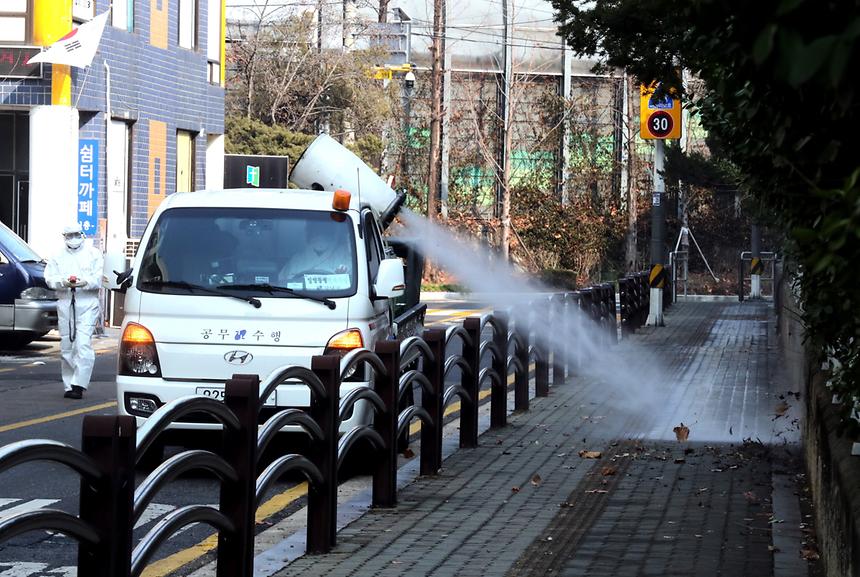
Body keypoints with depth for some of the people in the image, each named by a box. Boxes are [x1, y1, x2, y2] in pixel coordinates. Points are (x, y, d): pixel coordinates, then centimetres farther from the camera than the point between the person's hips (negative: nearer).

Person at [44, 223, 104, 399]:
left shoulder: (93, 254, 8)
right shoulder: (58, 256, 15)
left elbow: (100, 277, -2)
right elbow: (49, 278, 4)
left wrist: (85, 282, -21)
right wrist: (64, 282, -17)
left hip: (87, 304, -4)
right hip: (65, 304, 4)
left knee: (83, 344, -16)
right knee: (66, 346, 6)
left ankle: (78, 385, -20)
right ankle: (69, 385, 13)